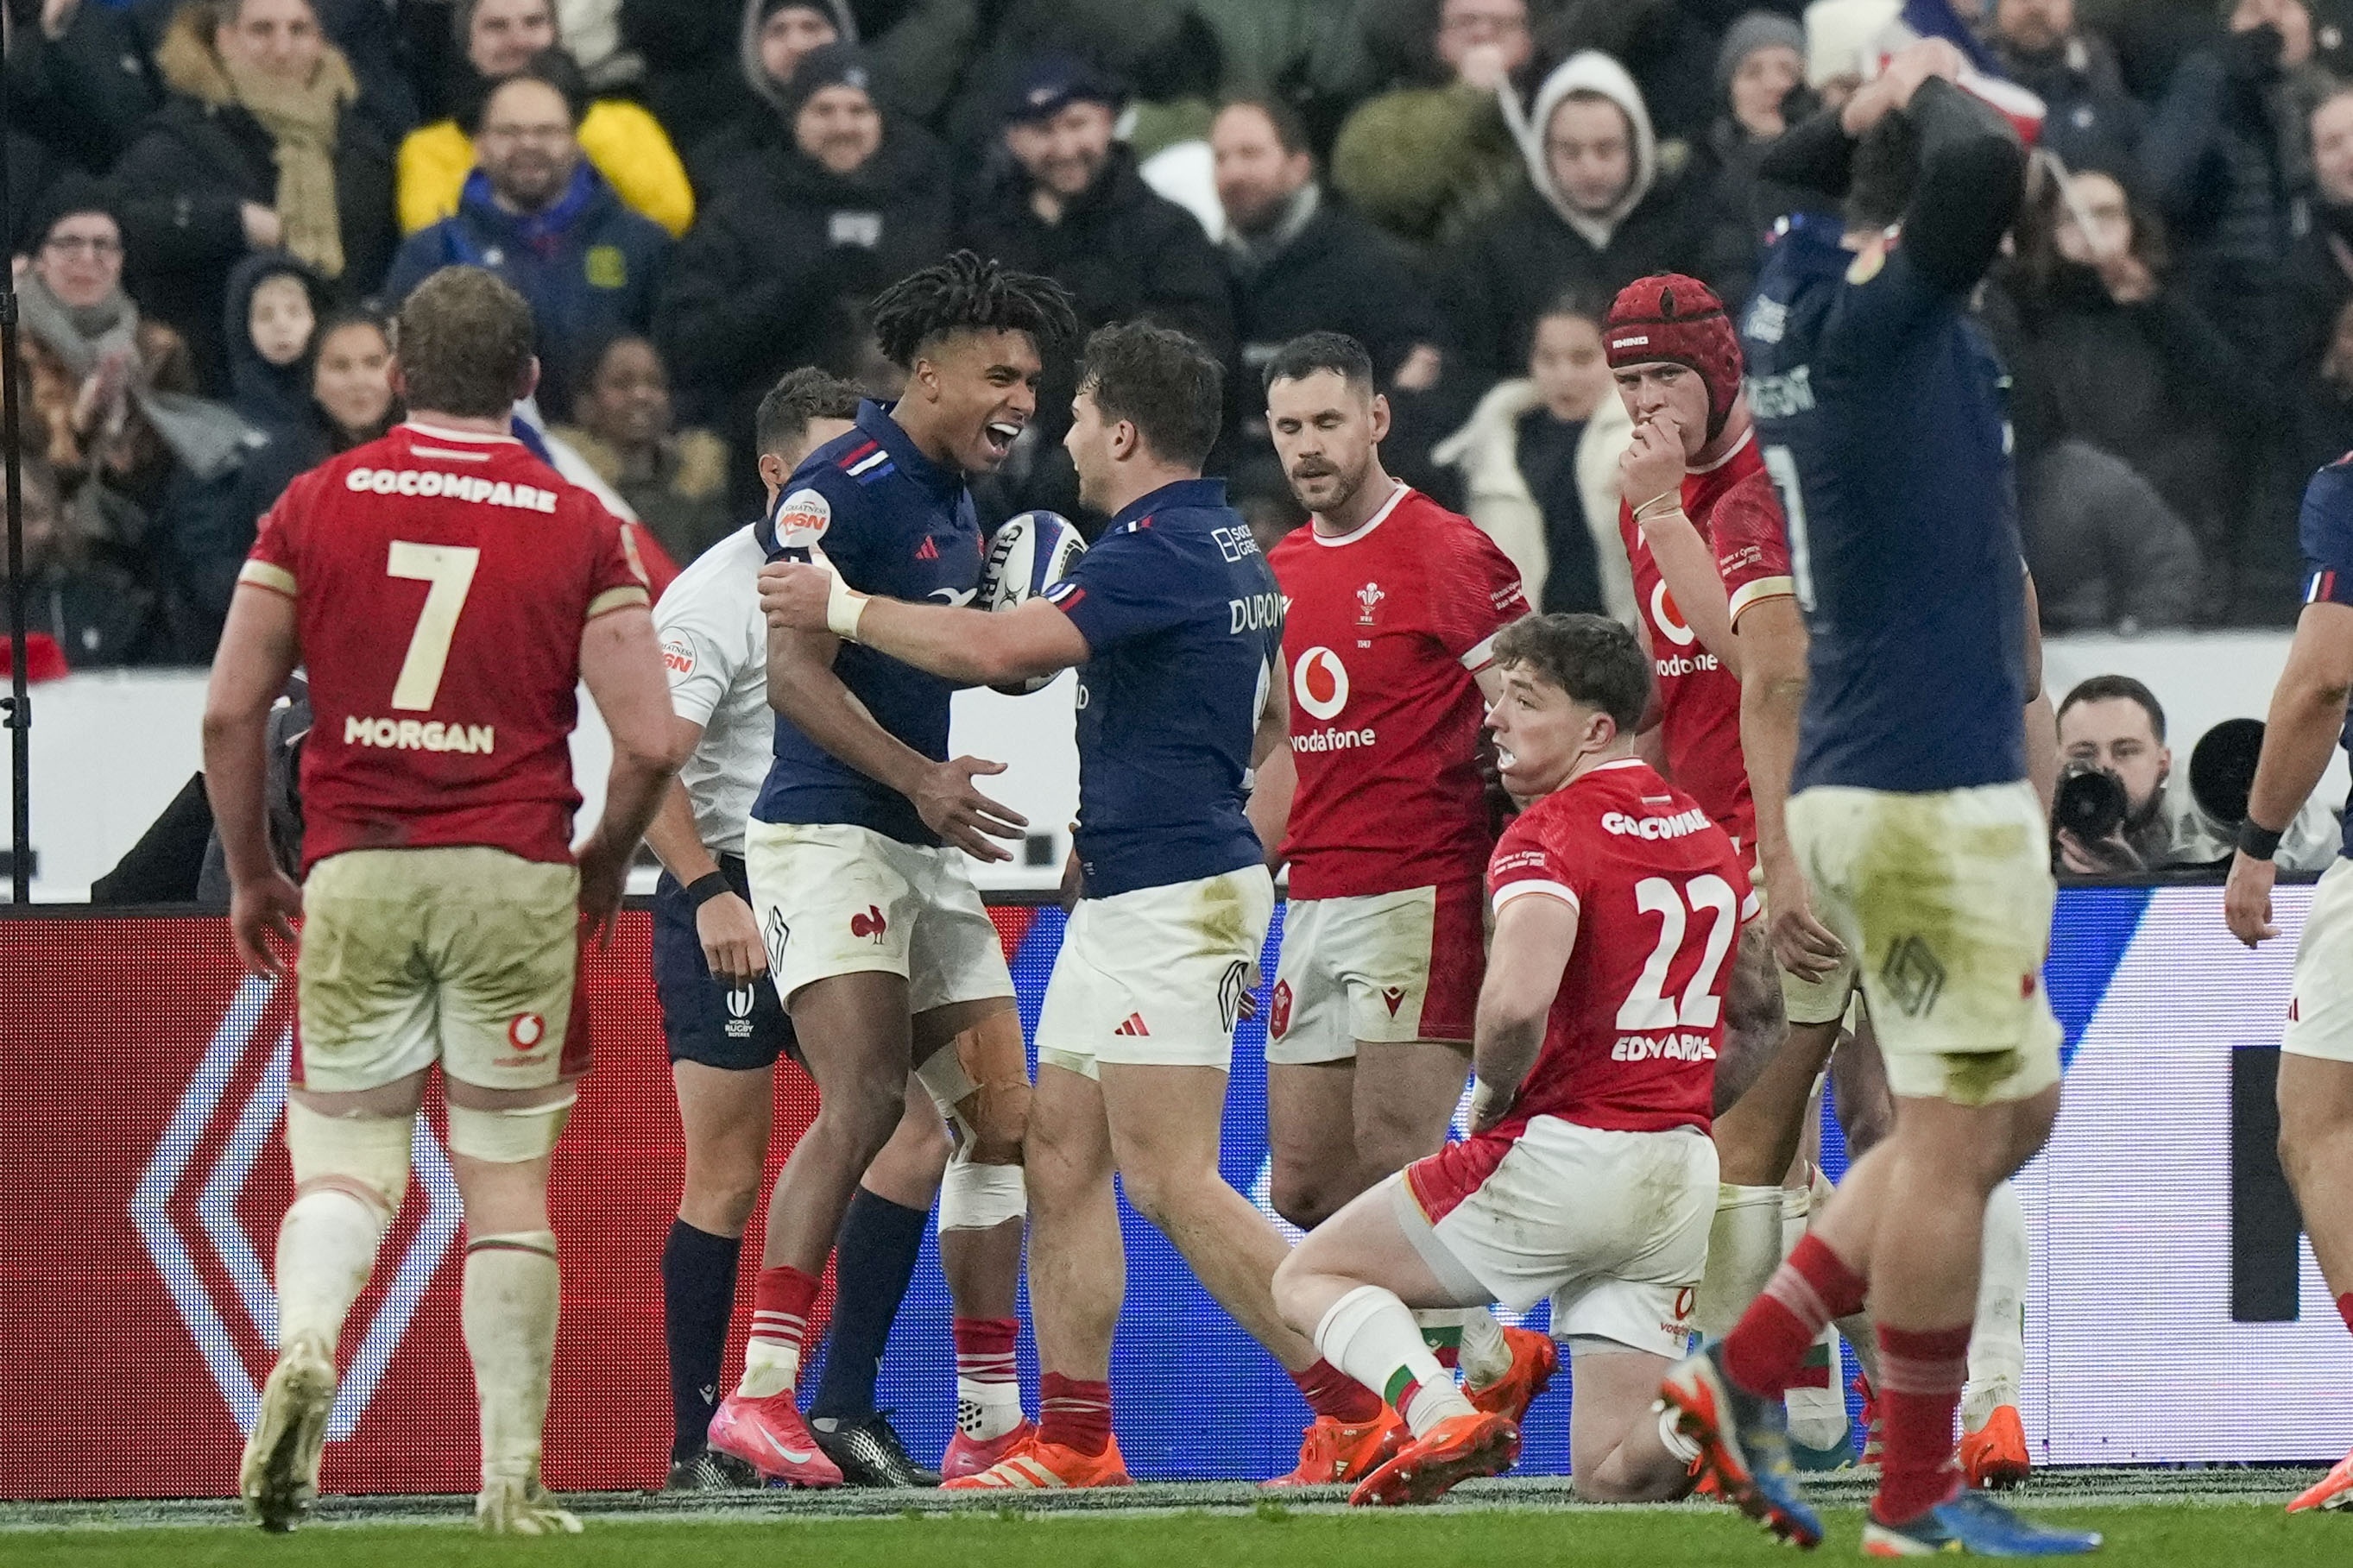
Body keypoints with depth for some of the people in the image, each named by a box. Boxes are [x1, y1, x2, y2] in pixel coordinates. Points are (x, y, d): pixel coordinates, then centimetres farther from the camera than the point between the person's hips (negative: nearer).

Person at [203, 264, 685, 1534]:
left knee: (346, 1150, 8)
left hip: (354, 872, 1)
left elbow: (231, 711, 2)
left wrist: (250, 875, 14)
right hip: (513, 875, -1)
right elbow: (649, 743, -4)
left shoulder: (318, 504, 4)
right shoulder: (577, 527, 1)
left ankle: (304, 1342, -22)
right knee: (508, 1180, 6)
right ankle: (513, 1475, 5)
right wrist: (603, 862, 15)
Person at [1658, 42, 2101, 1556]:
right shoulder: (1875, 321, -15)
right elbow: (1984, 171, -34)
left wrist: (1873, 107, 16)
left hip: (1868, 785, 10)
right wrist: (1939, 94, -14)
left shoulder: (1798, 293, 10)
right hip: (1932, 789, -10)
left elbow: (1808, 163, 34)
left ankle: (1747, 1372, 14)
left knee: (2012, 1109, 18)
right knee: (1955, 1134, -1)